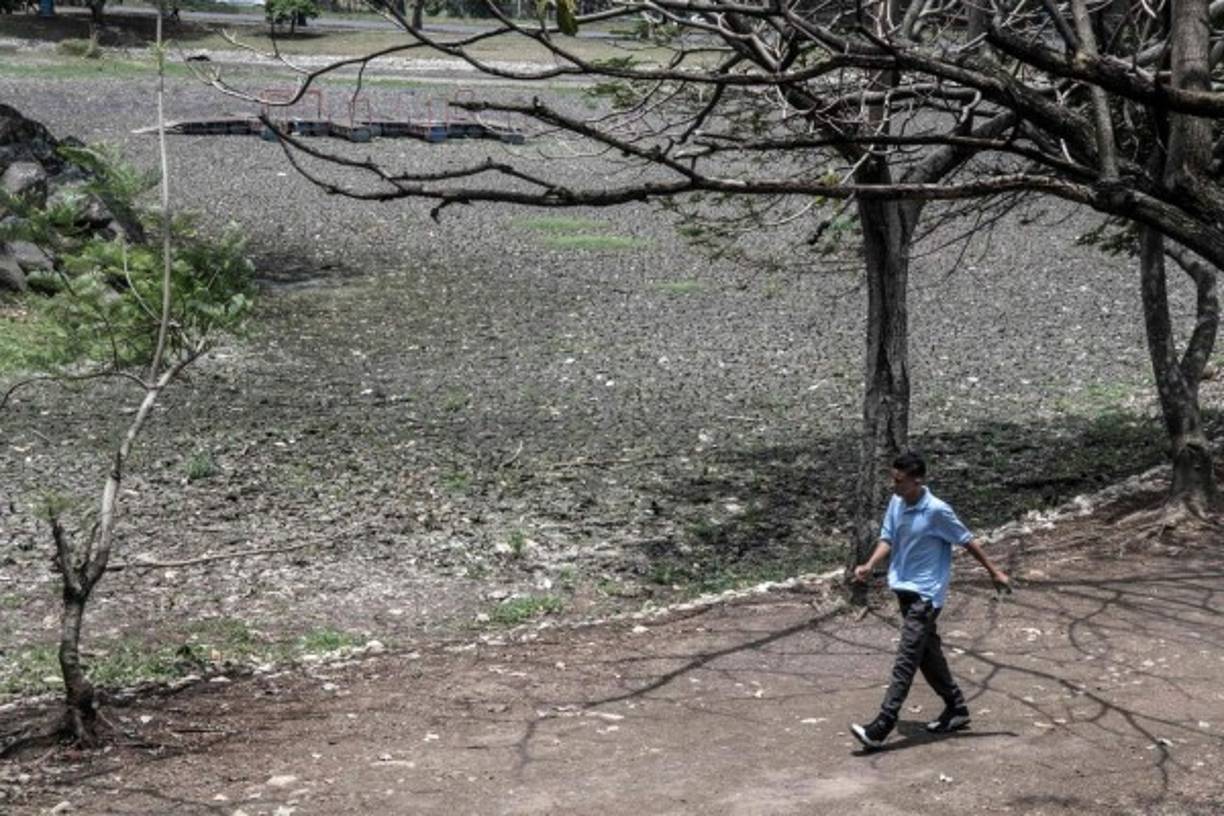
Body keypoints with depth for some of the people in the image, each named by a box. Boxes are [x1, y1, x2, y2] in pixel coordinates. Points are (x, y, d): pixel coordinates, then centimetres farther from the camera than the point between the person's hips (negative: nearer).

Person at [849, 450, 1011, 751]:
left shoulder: (937, 511, -19)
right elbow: (887, 539, 7)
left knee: (906, 659, -10)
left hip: (925, 594, -8)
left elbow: (967, 541, -9)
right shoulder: (896, 503, 1)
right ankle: (956, 709, 33)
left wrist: (994, 572, -1)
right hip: (905, 589, 8)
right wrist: (869, 566, -11)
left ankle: (879, 729, -14)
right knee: (927, 653, 18)